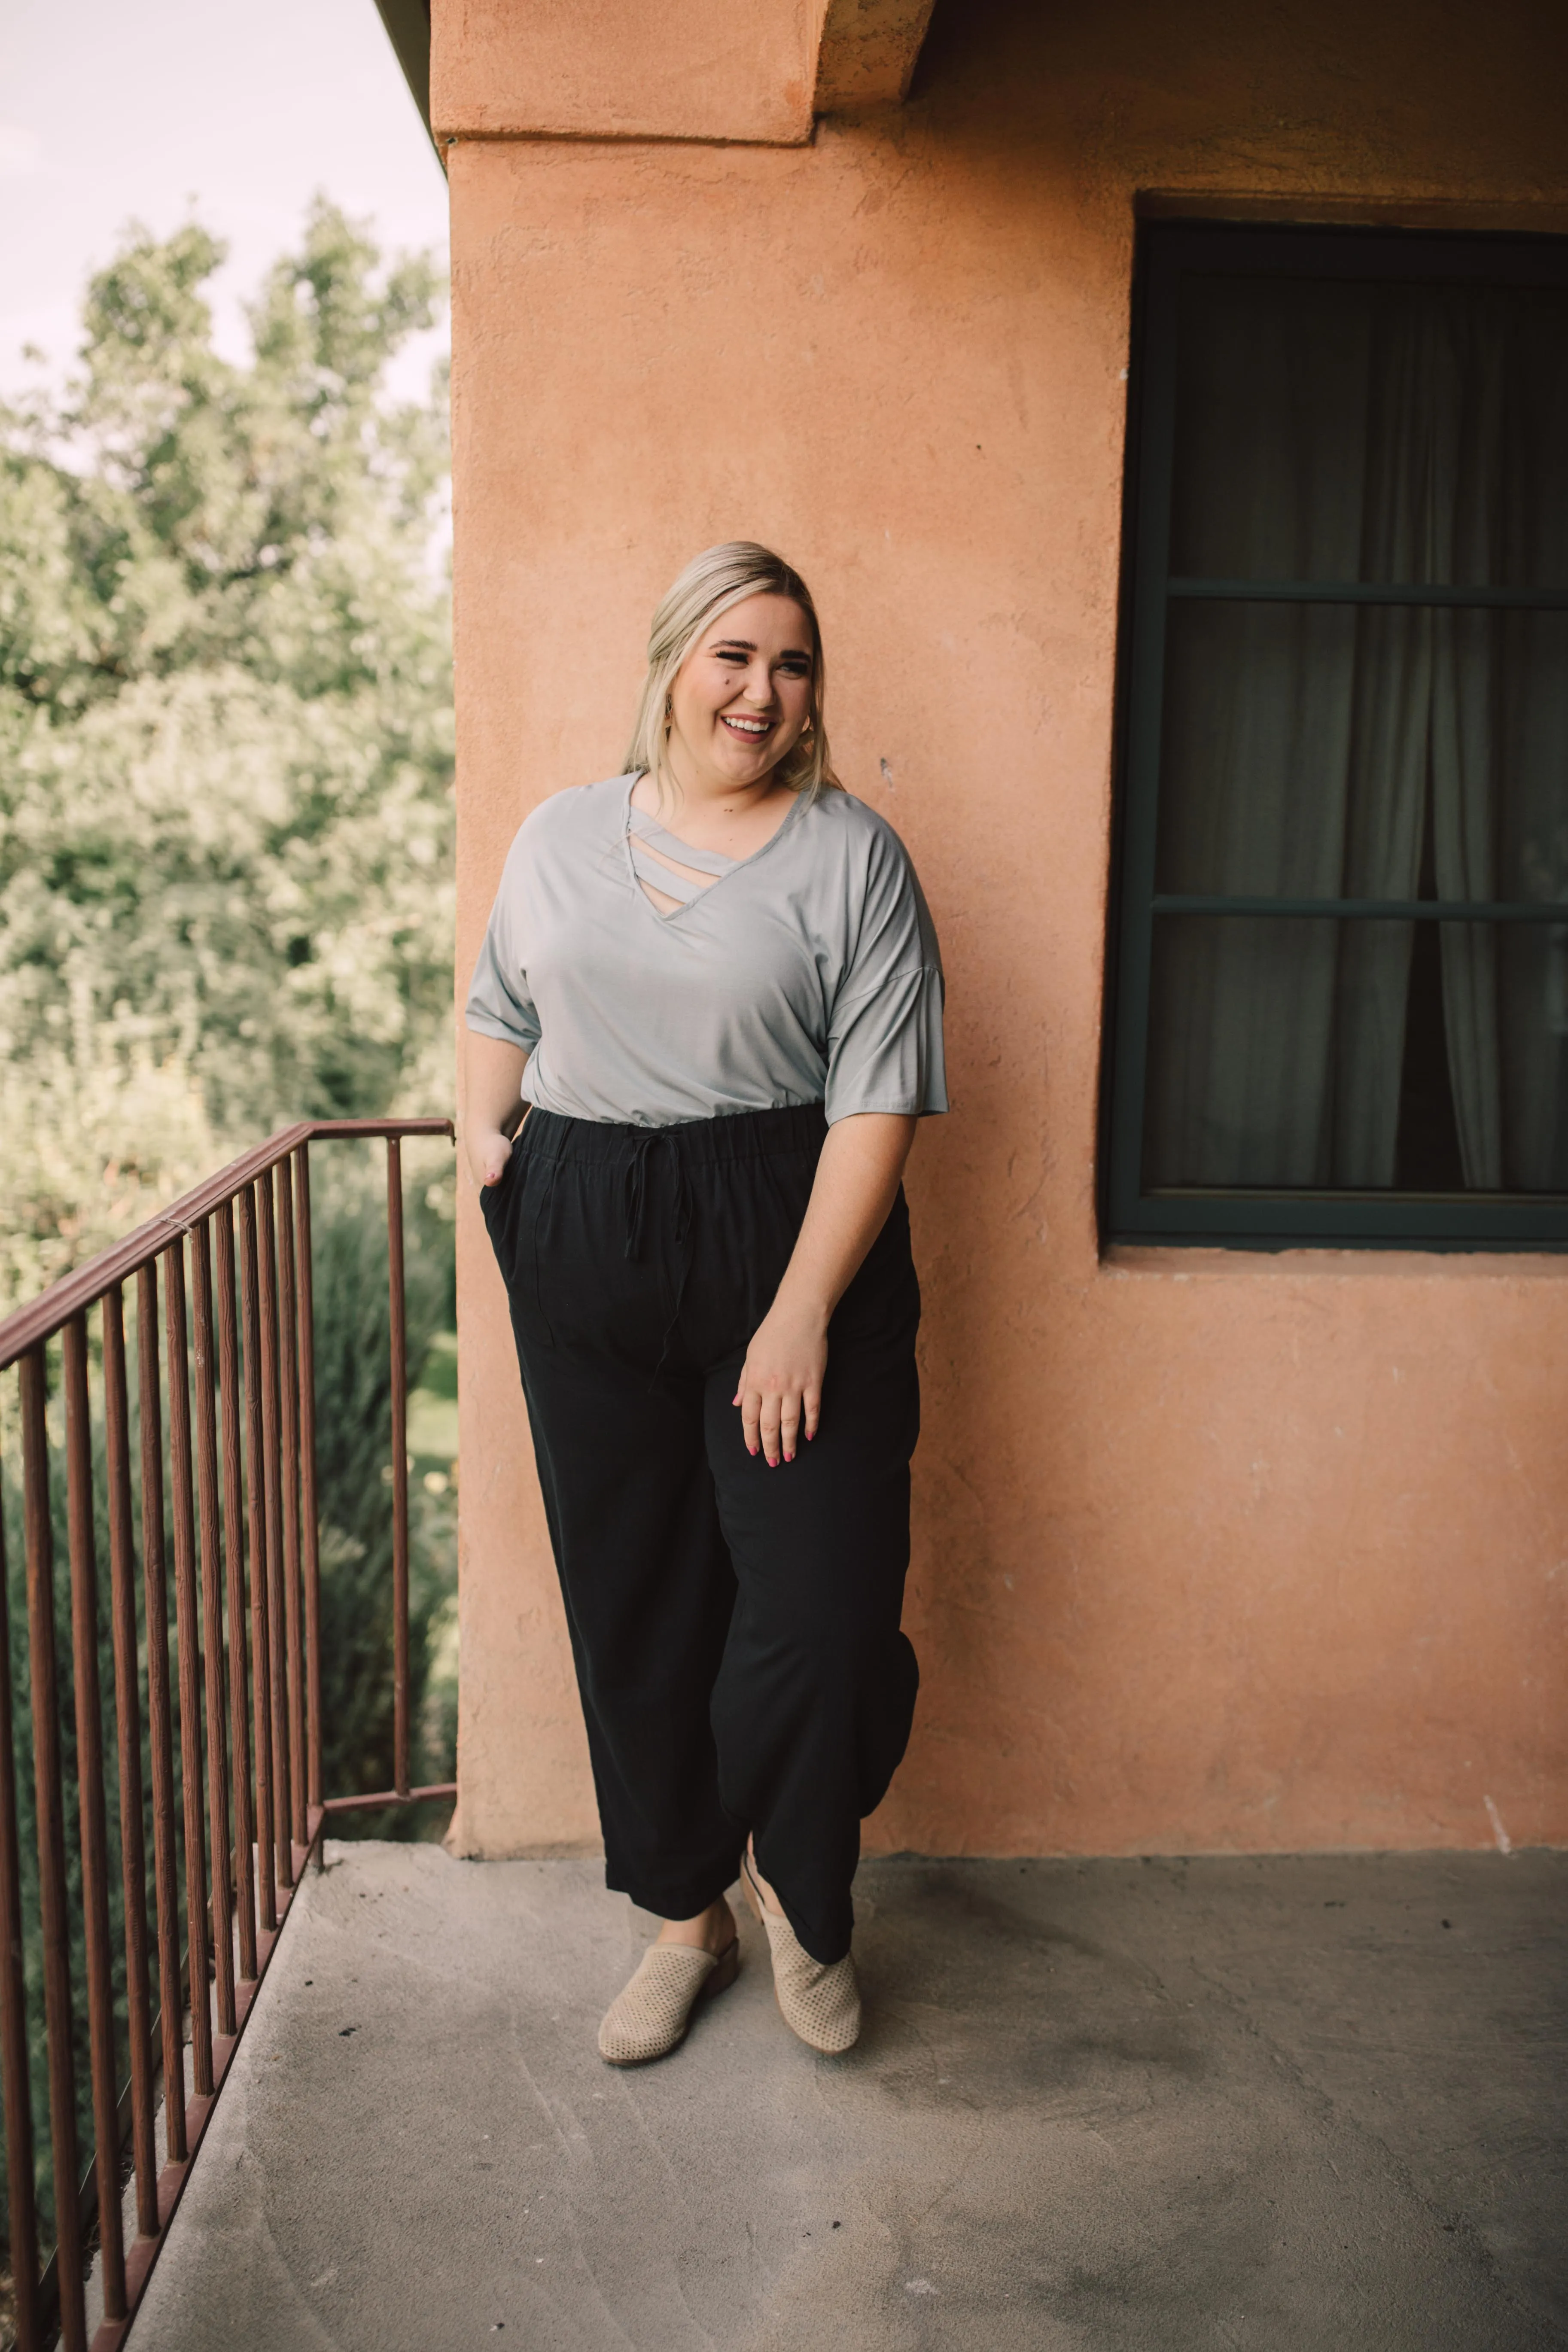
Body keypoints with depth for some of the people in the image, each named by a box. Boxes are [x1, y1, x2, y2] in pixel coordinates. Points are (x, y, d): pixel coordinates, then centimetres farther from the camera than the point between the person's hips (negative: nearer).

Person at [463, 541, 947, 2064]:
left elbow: (877, 1103, -9)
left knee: (821, 1608, -5)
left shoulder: (853, 856, -2)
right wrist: (484, 1130, 6)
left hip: (792, 1251, -3)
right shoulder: (561, 834, 11)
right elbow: (499, 1002, 26)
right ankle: (684, 1914, 32)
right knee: (629, 1603, 10)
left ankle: (796, 1892, 27)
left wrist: (801, 1316, -16)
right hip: (585, 1261, 4)